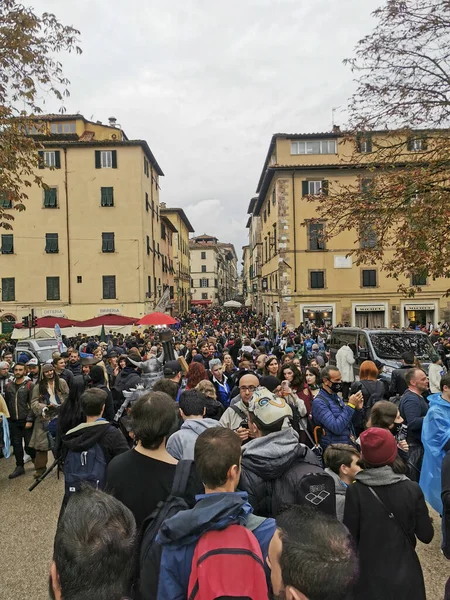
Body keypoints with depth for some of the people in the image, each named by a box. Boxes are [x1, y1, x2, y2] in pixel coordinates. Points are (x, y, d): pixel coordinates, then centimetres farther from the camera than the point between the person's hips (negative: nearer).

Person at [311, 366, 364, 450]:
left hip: (351, 445, 7)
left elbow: (355, 424, 16)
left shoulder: (336, 397, 12)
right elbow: (336, 428, -20)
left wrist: (358, 408, -2)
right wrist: (350, 405, -17)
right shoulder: (319, 402, -11)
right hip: (335, 449, -7)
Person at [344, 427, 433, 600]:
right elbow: (426, 536, -7)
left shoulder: (355, 491, -20)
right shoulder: (412, 489, -15)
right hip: (405, 573, 2)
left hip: (369, 575, -1)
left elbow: (350, 538, -14)